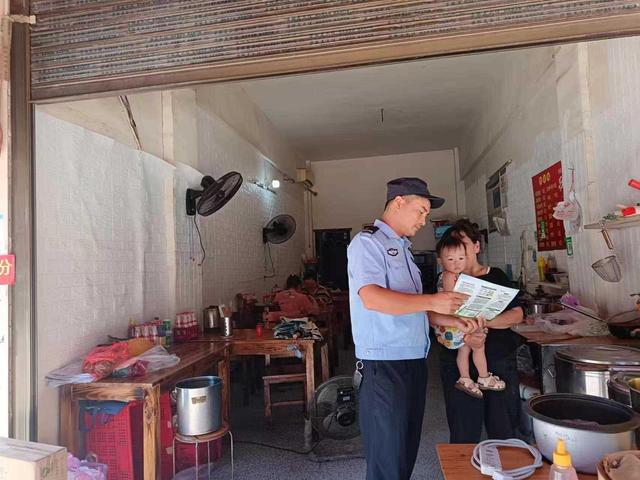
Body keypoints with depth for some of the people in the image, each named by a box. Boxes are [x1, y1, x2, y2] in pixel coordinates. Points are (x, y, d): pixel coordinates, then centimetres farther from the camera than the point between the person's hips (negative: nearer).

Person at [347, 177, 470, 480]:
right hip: (384, 365, -9)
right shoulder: (368, 242, -9)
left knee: (407, 452, 18)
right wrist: (432, 302, -23)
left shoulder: (402, 248, 19)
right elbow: (371, 298, -25)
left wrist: (454, 321, 10)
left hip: (413, 362, 9)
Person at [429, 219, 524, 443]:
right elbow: (432, 315, -12)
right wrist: (464, 334, -27)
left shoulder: (496, 277, 7)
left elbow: (517, 314, -3)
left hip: (500, 360, 1)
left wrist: (486, 321, -20)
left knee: (504, 430, 8)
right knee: (464, 433, 6)